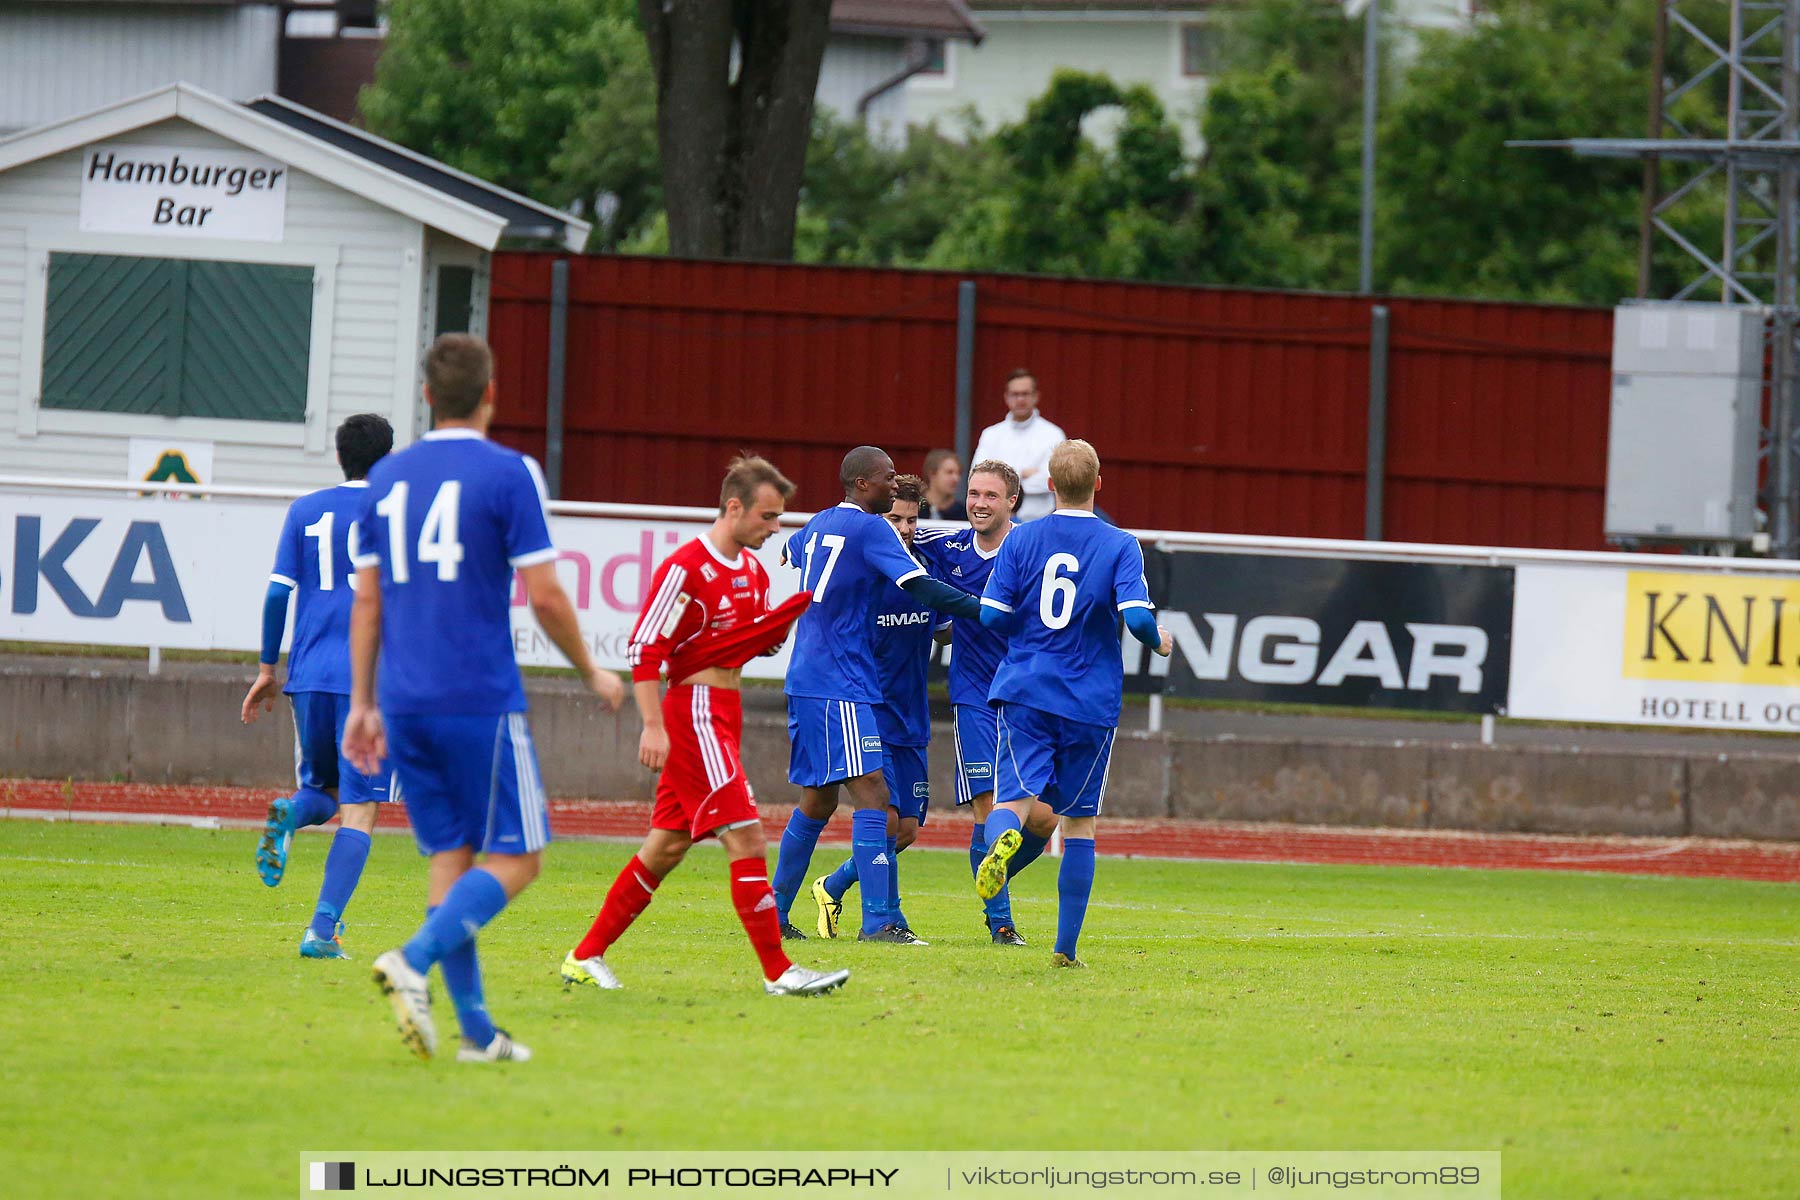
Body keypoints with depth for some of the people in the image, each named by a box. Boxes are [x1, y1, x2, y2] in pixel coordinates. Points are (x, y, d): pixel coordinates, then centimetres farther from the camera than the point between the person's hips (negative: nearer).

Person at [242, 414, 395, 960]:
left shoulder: (305, 512, 9)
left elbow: (278, 591, 5)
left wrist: (268, 668, 12)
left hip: (310, 675, 3)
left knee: (321, 788, 21)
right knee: (358, 810, -1)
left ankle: (292, 813, -16)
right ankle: (322, 930, -13)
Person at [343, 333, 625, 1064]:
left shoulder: (386, 478, 10)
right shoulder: (507, 474, -7)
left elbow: (366, 600, 12)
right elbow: (544, 595, -8)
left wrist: (362, 703, 17)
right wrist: (591, 674, 7)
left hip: (407, 703, 6)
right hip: (481, 701, -6)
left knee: (451, 857, 10)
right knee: (514, 858, 0)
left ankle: (475, 1029, 6)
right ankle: (413, 963, -21)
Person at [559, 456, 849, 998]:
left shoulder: (752, 571, 13)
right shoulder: (686, 568, -14)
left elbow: (758, 642, 22)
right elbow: (645, 648, -16)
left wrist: (792, 615, 3)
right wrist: (653, 726, -21)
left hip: (723, 714, 10)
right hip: (694, 710, -10)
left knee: (668, 845, 11)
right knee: (745, 834, -13)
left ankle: (586, 957, 18)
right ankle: (778, 971, -13)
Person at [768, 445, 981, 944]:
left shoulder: (820, 525, 15)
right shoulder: (871, 529, -10)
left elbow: (789, 552, 38)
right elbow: (921, 587, -19)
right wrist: (988, 609, -18)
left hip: (807, 681, 9)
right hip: (840, 688, -9)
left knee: (818, 800, 16)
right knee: (872, 793, -15)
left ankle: (775, 911, 20)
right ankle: (877, 921, -23)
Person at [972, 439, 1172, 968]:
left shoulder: (1020, 541, 2)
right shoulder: (1120, 546, -4)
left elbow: (992, 616, -1)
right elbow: (1137, 617, -14)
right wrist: (1159, 642, 8)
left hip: (1024, 692, 0)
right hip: (1091, 701, 0)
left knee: (1015, 797, -6)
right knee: (1079, 820, 10)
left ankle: (1002, 838, -45)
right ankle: (1066, 948, 10)